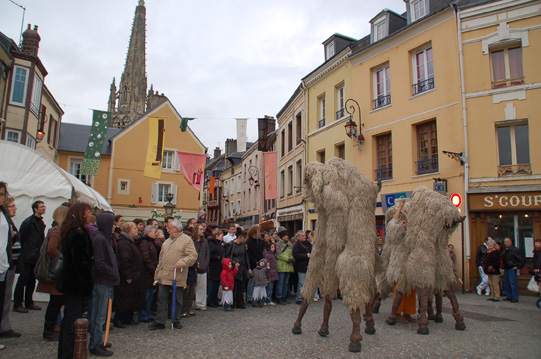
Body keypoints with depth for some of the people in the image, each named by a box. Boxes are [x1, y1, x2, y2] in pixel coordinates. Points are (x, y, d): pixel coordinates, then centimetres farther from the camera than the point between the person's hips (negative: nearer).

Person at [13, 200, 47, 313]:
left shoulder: (41, 222, 12)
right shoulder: (28, 222, -11)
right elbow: (21, 237, -10)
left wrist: (40, 252, 11)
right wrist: (23, 252, -7)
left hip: (36, 257, 7)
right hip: (27, 257, -7)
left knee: (32, 281, 13)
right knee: (23, 280, -2)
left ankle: (29, 302, 23)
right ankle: (17, 305, 7)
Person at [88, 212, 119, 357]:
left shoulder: (104, 238, 12)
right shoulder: (99, 239, -18)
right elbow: (100, 263, -22)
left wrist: (114, 274, 7)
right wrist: (114, 274, -14)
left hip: (105, 281, 10)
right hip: (102, 281, -10)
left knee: (97, 314, 18)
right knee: (99, 316, 1)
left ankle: (97, 341, 29)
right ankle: (95, 345, 11)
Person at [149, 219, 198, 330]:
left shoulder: (187, 240, -4)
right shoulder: (167, 242, 17)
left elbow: (193, 255, -13)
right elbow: (161, 259, 19)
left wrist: (181, 263, -26)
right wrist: (157, 275, 16)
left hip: (178, 277, -5)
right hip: (164, 276, 6)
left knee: (177, 300, 7)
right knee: (162, 300, 5)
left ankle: (176, 321, 20)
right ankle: (160, 321, 13)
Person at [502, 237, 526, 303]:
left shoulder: (515, 250, -11)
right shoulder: (504, 251, 12)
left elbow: (522, 259, -11)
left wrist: (518, 266, -11)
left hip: (512, 269, -8)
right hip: (506, 269, 8)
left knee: (513, 283, -6)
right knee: (506, 284, 11)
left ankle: (515, 298, 1)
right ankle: (509, 296, 21)